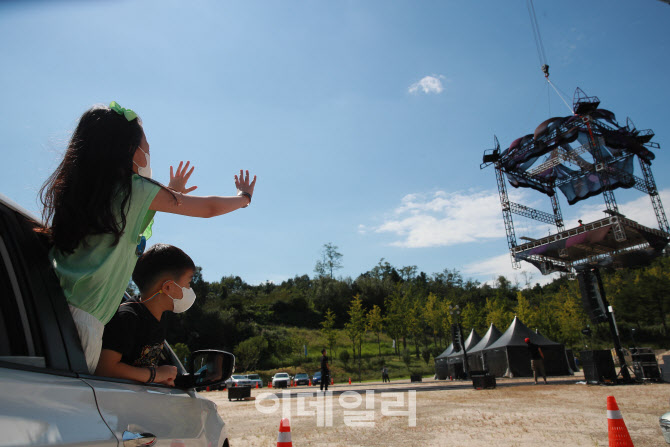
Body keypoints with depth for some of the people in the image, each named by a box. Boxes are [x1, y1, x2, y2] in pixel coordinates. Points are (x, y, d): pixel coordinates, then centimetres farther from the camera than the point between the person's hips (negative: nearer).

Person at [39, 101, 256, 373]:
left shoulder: (79, 186, 16)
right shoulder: (136, 189, -6)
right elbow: (208, 208, 4)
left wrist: (170, 193, 48)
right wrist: (243, 197, 23)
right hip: (82, 317, -7)